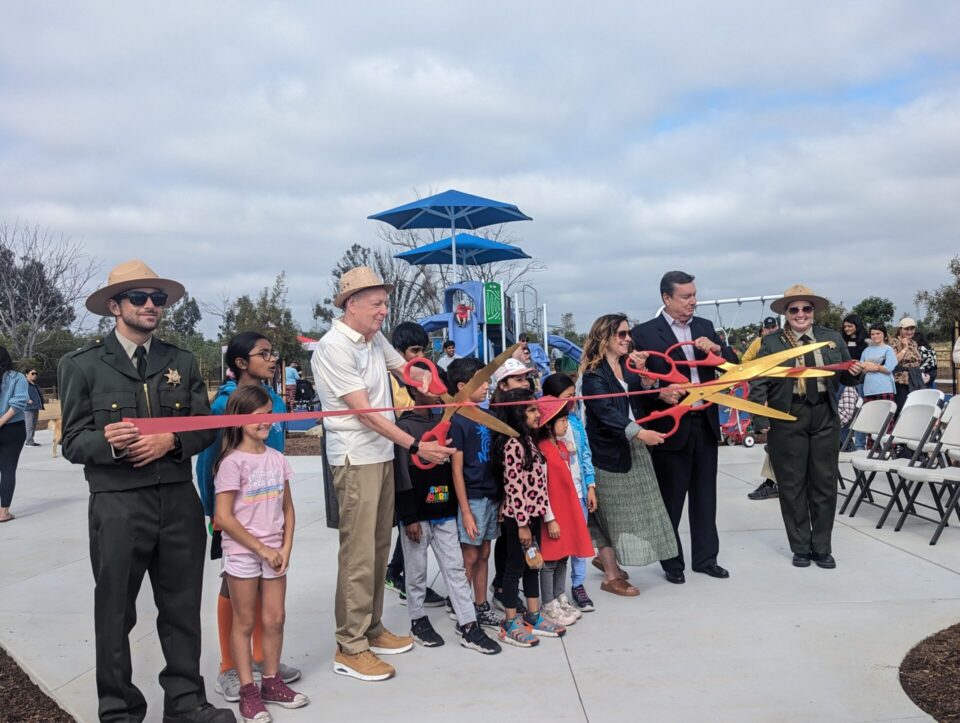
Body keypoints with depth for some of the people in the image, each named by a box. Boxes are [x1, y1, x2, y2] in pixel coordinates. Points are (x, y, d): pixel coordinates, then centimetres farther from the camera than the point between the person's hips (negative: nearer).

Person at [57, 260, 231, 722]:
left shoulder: (182, 363, 10)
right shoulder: (82, 365, 0)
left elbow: (205, 427, 7)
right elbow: (73, 442, -4)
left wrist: (171, 441, -12)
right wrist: (107, 442, -24)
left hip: (179, 501, 3)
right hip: (117, 505, -3)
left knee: (182, 608, 12)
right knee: (115, 613, 9)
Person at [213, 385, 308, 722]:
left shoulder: (277, 459, 4)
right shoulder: (232, 462, -13)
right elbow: (223, 517, -15)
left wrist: (285, 548, -2)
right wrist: (262, 549, -12)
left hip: (274, 552, 5)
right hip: (242, 553, -5)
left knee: (275, 619, 10)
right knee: (244, 622, 6)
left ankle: (271, 681, 26)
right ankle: (248, 691, 16)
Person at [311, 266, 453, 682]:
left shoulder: (375, 340, 9)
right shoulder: (334, 347, -16)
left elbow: (403, 366, 26)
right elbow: (365, 411, -19)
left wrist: (422, 375, 3)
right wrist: (416, 445, -21)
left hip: (382, 453, 8)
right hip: (355, 458, -8)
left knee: (379, 547, 14)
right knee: (358, 554, -4)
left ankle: (372, 629, 27)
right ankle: (350, 648, 7)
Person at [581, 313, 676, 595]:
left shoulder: (627, 365, 10)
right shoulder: (594, 373, -13)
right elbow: (606, 412, -24)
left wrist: (642, 371, -10)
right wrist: (640, 432, -35)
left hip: (633, 446, 7)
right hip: (609, 450, -7)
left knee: (631, 508, 14)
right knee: (612, 511, 0)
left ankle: (607, 558, 32)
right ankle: (611, 577, 10)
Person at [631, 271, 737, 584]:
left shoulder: (705, 327, 10)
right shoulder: (645, 333, -7)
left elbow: (733, 364, 9)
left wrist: (717, 349, -10)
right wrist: (660, 393, -26)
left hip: (705, 423, 5)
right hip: (670, 426, -5)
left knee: (704, 494, 14)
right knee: (671, 498, 7)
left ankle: (705, 557, 28)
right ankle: (672, 562, 21)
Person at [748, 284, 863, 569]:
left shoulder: (833, 338, 7)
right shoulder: (771, 343, -2)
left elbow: (845, 379, 11)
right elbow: (758, 381, -7)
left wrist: (854, 373, -10)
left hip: (825, 417, 3)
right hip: (787, 419, -2)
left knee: (825, 484, 9)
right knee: (792, 486, 6)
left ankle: (822, 548, 23)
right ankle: (801, 548, 19)